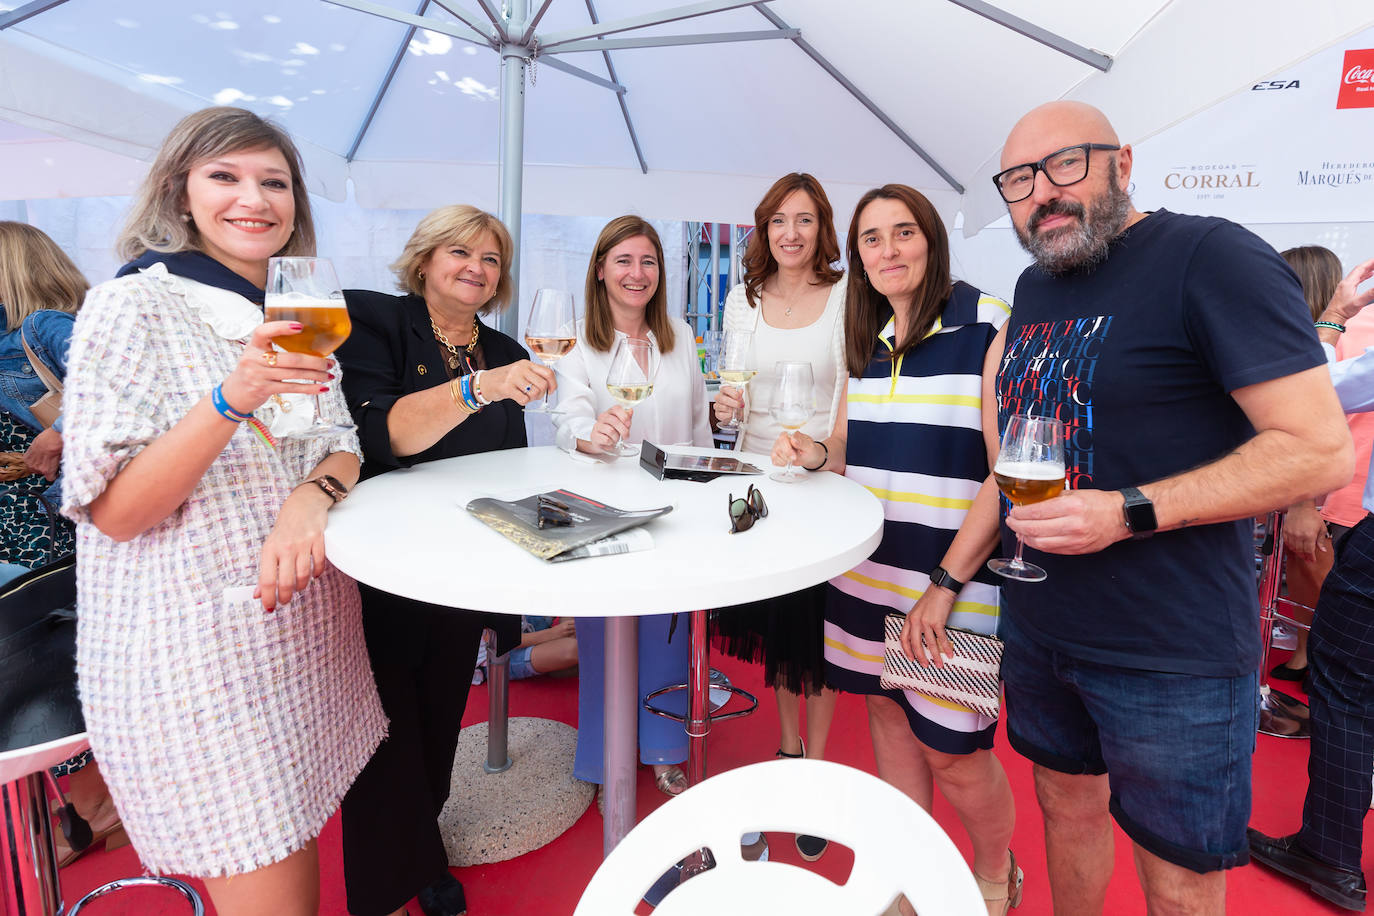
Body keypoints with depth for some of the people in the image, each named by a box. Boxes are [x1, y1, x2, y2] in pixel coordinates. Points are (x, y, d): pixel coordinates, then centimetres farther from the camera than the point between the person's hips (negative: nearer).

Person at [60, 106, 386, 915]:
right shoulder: (133, 307, -10)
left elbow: (342, 448, 9)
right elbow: (114, 513, -14)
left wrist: (312, 495, -15)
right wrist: (231, 401, -29)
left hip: (307, 621, 6)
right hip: (195, 647, -6)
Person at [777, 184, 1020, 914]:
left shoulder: (990, 327, -9)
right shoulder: (865, 340, 10)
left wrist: (947, 582, -17)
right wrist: (817, 454, -5)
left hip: (954, 576, -6)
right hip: (869, 566, 6)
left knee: (950, 746, 3)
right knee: (888, 710, 16)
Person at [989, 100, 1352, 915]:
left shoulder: (1210, 257, -13)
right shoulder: (1033, 287, 10)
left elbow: (1321, 450, -17)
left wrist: (1128, 513, -25)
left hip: (1173, 657, -6)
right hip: (1039, 626, 6)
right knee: (1068, 804, 23)